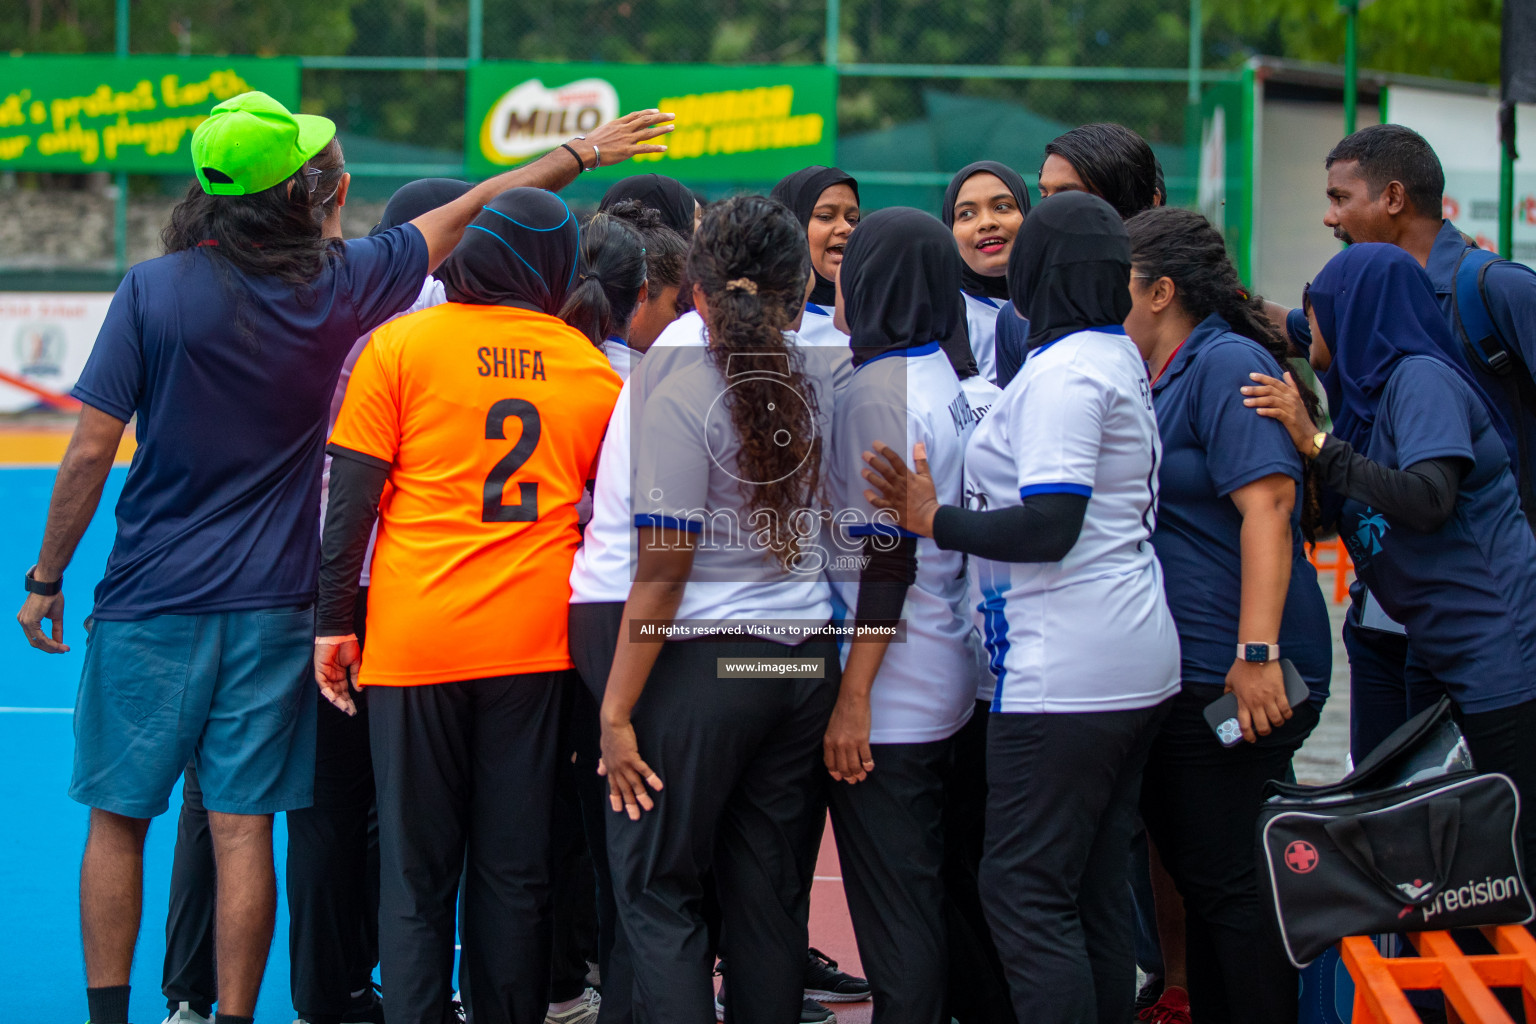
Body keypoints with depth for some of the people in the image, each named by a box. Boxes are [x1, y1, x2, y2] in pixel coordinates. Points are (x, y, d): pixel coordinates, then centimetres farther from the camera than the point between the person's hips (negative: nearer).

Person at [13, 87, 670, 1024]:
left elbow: (92, 451, -8)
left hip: (148, 602, -1)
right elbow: (469, 211, 10)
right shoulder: (336, 282, -3)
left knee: (117, 820, 8)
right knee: (242, 829, 4)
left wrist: (47, 577, 3)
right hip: (272, 604, 1)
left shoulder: (153, 291, -8)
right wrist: (585, 152, 22)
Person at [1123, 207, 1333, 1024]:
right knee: (1198, 875, 14)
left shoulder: (1226, 364, -12)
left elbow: (1268, 506, -21)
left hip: (1232, 682, -10)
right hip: (1182, 679, 10)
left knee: (1230, 881, -7)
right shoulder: (1165, 378, 18)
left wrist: (1258, 653, -27)